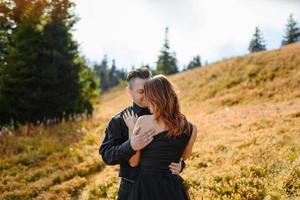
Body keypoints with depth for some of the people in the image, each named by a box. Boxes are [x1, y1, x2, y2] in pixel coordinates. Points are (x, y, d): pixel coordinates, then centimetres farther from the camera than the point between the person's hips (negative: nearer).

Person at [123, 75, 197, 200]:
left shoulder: (143, 122, -14)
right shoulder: (191, 129, -4)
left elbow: (133, 162, -6)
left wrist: (131, 129, 1)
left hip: (147, 187, -3)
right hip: (174, 189, 3)